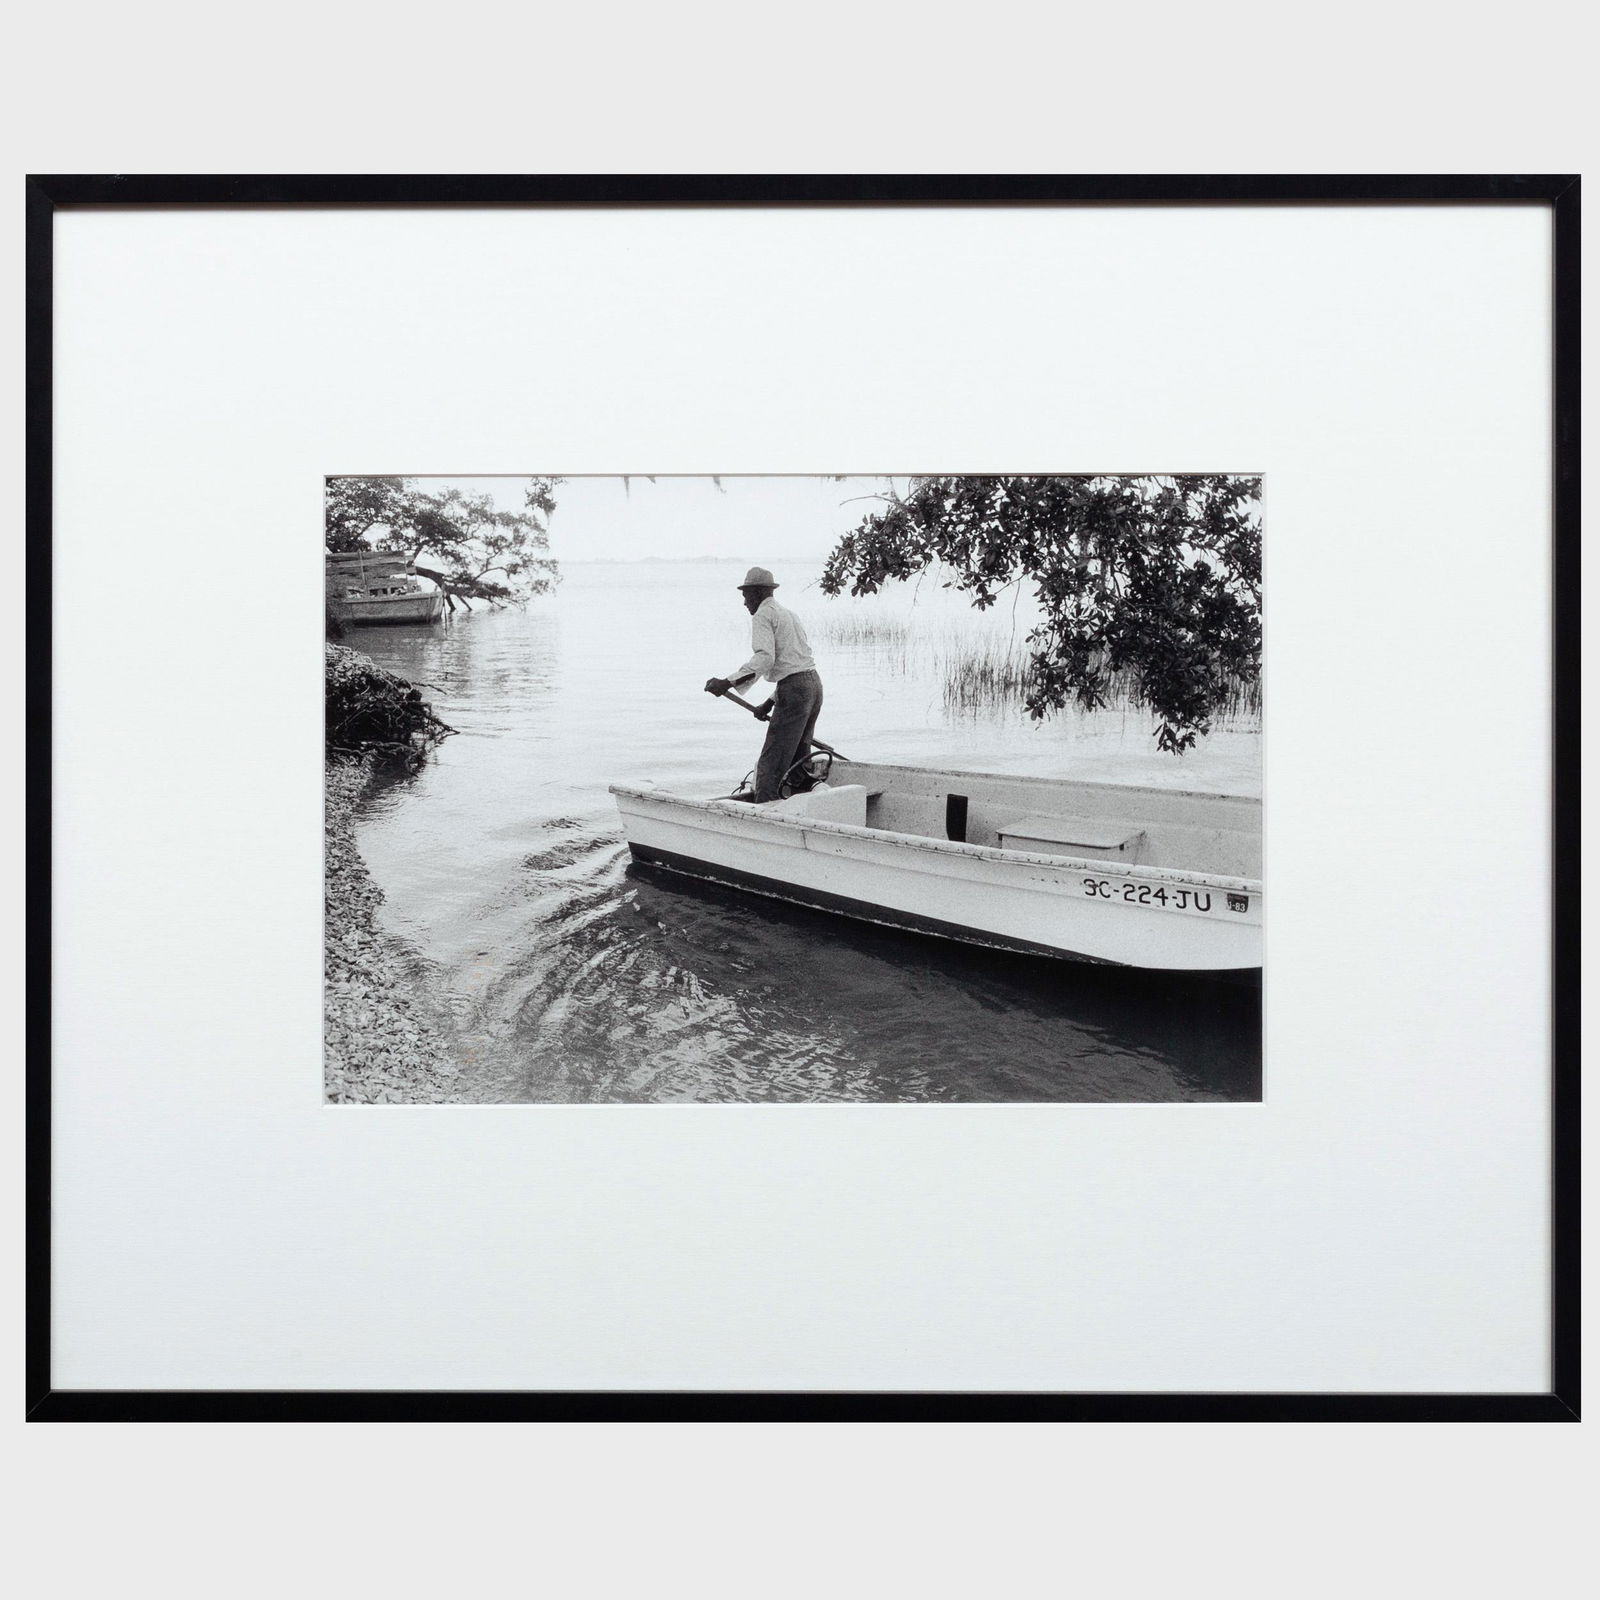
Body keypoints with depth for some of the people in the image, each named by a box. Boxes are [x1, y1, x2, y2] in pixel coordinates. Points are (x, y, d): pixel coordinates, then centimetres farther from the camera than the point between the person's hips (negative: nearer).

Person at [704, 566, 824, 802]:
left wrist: (728, 682, -25)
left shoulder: (763, 616, -4)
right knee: (797, 761, 15)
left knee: (771, 764, -10)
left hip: (794, 689, -9)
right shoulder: (788, 613, 25)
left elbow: (764, 659, -21)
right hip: (813, 684, 9)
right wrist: (770, 702, 25)